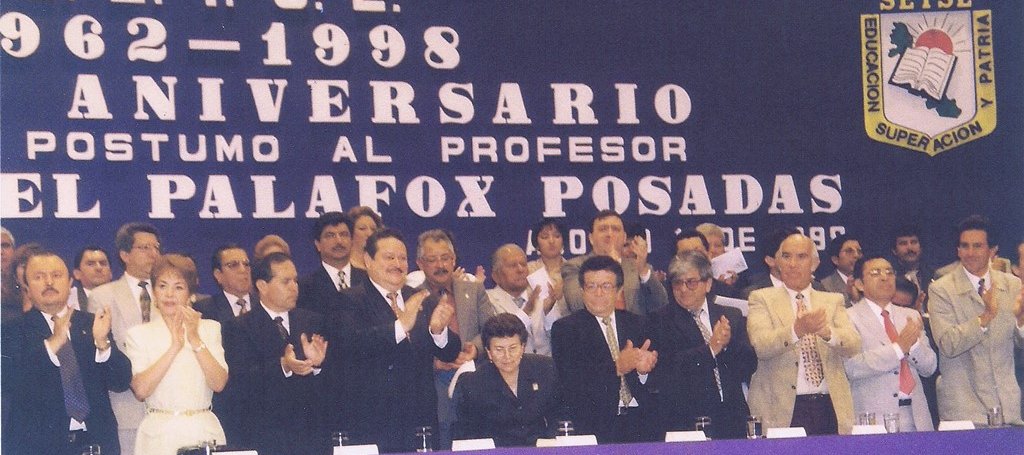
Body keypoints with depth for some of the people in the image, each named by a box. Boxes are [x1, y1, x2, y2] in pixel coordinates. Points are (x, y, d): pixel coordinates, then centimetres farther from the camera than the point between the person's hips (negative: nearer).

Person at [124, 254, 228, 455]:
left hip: (204, 432, 1)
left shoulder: (209, 329, 9)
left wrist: (195, 339, -10)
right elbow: (140, 390, -9)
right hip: (159, 433, -1)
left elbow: (219, 384, -4)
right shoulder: (139, 334, 5)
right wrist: (174, 347, -12)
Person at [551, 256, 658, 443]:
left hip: (640, 420, 3)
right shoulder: (565, 329, 6)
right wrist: (616, 368, -15)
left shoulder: (635, 323, 18)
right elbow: (569, 383, -8)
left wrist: (643, 369, -9)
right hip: (595, 425, -3)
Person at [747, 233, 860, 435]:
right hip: (783, 411, -3)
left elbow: (853, 346, 0)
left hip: (831, 409, 3)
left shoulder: (833, 300, 15)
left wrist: (827, 332, -22)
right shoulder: (762, 299, 6)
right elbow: (760, 346, -11)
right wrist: (796, 330, -29)